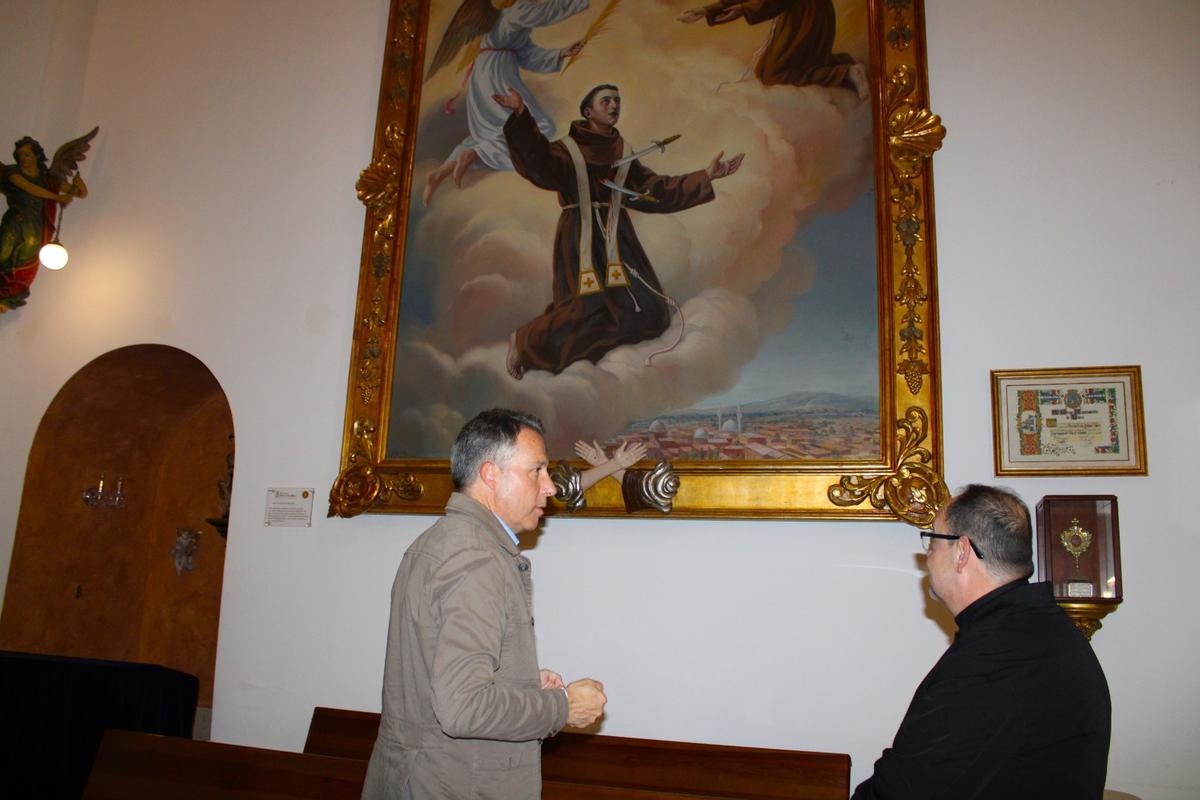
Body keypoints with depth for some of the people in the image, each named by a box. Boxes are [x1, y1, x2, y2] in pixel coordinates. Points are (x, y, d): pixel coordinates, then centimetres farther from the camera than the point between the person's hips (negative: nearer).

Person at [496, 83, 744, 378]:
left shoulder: (622, 153, 15)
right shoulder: (567, 148, 0)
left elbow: (655, 188, 12)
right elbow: (540, 161, -21)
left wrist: (706, 176, 6)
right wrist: (521, 115, -36)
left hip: (617, 237, 6)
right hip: (580, 237, -6)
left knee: (650, 314, -1)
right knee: (587, 312, -21)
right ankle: (525, 342, 0)